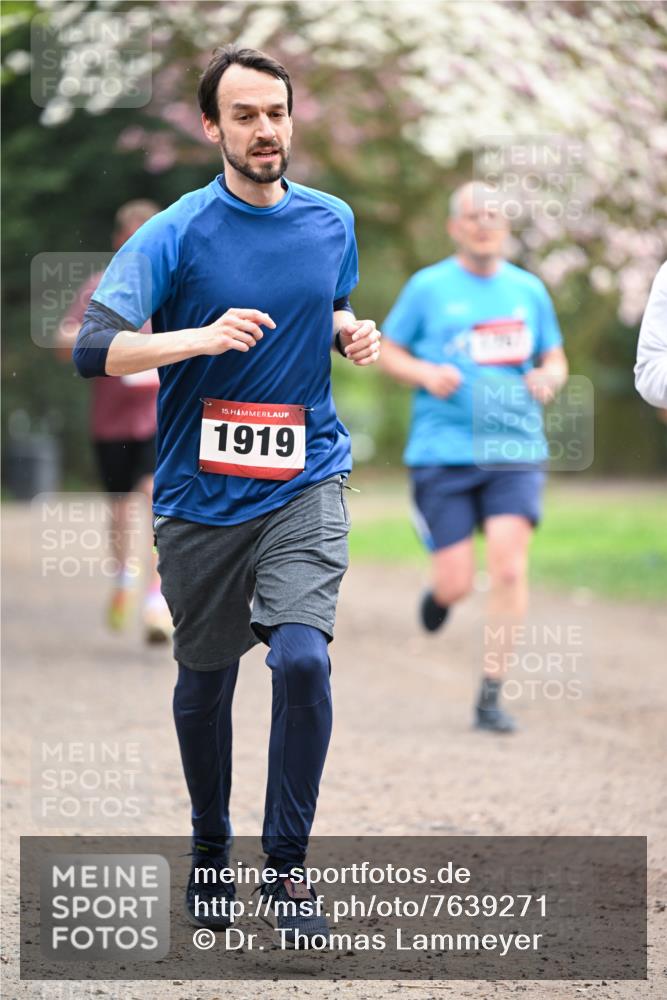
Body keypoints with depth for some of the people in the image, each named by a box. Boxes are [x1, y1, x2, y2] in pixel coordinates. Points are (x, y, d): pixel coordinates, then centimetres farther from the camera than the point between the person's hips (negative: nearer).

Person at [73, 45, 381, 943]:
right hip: (201, 493, -1)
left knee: (302, 657, -20)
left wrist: (352, 333, 2)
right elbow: (94, 349, -19)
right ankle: (209, 846, 36)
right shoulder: (175, 235, -9)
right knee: (204, 683, 12)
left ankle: (286, 863, -7)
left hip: (305, 483, 1)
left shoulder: (332, 222, 5)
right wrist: (204, 337, -32)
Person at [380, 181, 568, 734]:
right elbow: (389, 353, 8)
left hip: (515, 450, 2)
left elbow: (556, 359, 19)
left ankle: (492, 695, -6)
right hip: (443, 453, -1)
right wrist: (426, 373, -12)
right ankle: (441, 592, 35)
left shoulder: (528, 289, 9)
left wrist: (548, 378, -5)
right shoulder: (428, 287, 2)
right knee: (456, 583, -5)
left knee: (509, 567, -15)